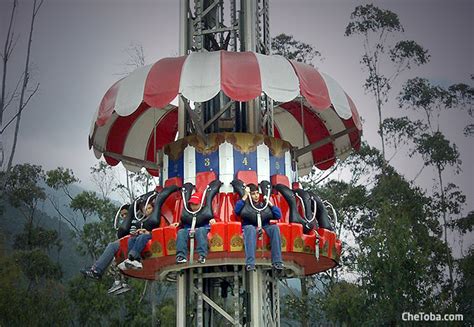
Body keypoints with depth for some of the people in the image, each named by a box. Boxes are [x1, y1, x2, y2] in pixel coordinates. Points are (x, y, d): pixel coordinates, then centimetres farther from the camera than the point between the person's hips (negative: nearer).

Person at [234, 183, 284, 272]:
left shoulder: (264, 204, 19)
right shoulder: (246, 205, 13)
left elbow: (278, 216, 12)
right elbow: (237, 211, -10)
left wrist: (269, 203, 5)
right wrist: (245, 196, -6)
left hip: (264, 227, 3)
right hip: (250, 227, -3)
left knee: (275, 228, -28)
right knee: (250, 228, -38)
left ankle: (277, 262, -33)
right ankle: (250, 264, -49)